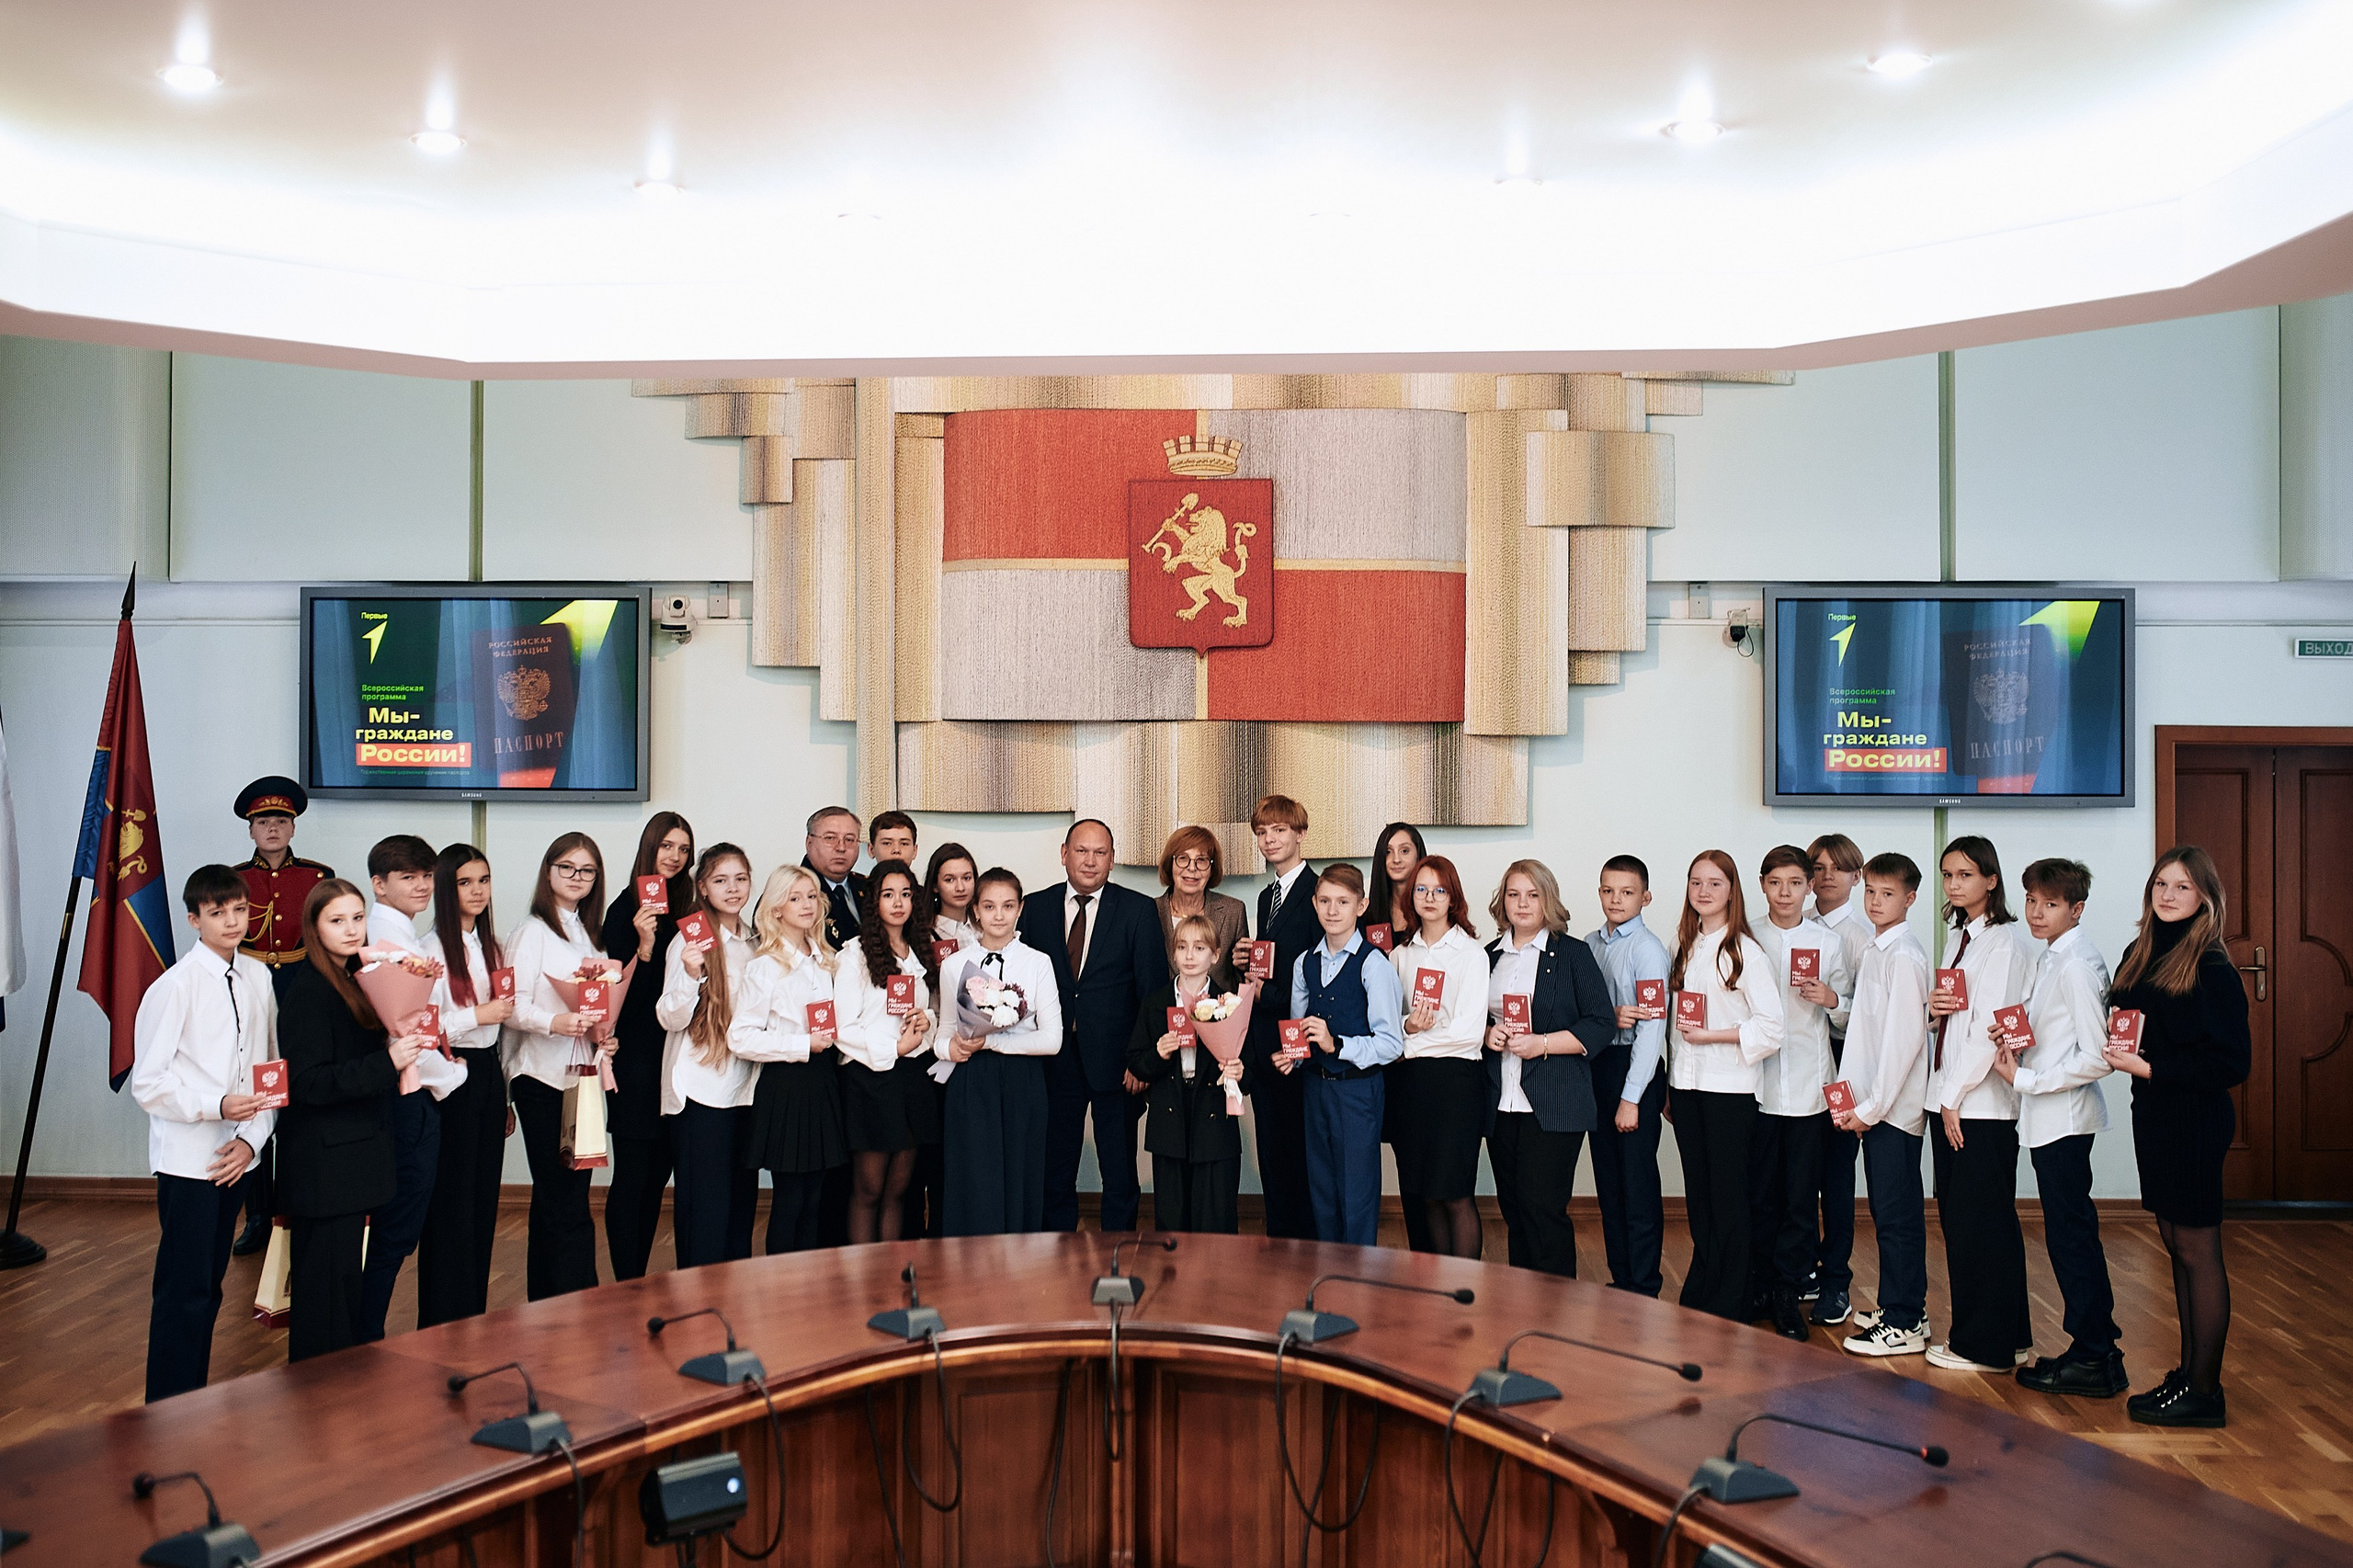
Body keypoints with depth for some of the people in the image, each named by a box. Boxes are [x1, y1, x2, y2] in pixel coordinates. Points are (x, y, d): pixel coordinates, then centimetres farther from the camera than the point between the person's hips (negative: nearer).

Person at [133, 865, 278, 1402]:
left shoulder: (258, 978, 5)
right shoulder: (175, 987, -11)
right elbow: (148, 1084, -11)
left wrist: (252, 1137, -2)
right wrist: (216, 1106, -23)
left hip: (234, 1156, 6)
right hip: (186, 1159, -6)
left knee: (209, 1285, 15)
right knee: (183, 1292, -4)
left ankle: (194, 1401, 27)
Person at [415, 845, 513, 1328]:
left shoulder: (491, 946, 12)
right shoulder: (433, 948, -9)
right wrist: (480, 1015, -18)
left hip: (489, 1075, 7)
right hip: (452, 1080, -7)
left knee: (484, 1200, 10)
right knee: (452, 1202, -2)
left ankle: (476, 1315, 19)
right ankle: (444, 1321, 8)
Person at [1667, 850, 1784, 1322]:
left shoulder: (1745, 951, -8)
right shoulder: (1686, 947, 11)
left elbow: (1771, 1026, -13)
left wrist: (1712, 1036, -16)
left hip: (1729, 1087, -6)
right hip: (1686, 1082, 6)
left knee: (1729, 1197, 1)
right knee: (1697, 1194, 12)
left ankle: (1729, 1308, 10)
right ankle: (1697, 1298, 21)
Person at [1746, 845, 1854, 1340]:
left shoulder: (1829, 941, 6)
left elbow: (1849, 1016, 9)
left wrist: (1831, 999, -10)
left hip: (1808, 1084, 0)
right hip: (1755, 1082, 0)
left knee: (1802, 1196, 1)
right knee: (1759, 1193, 5)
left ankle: (1788, 1293, 11)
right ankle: (1759, 1286, 18)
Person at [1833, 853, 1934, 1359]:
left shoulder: (1905, 955, -13)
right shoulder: (1872, 952, 13)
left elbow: (1905, 1036, -17)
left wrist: (1872, 1106, -15)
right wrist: (1851, 1098, 9)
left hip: (1895, 1106, -9)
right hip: (1871, 1104, 9)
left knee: (1897, 1213, -2)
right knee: (1887, 1209, 15)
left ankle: (1904, 1325, 5)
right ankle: (1900, 1307, 26)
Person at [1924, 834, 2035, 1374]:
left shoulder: (2004, 941, -11)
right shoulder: (1961, 938, 16)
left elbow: (1991, 1026, -17)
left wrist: (1955, 1097, -16)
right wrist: (1934, 1010, -1)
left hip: (1983, 1103, -9)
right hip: (1950, 1100, 9)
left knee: (1981, 1221, -3)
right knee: (1957, 1218, 12)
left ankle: (1985, 1346, 6)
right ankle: (2006, 1335, 23)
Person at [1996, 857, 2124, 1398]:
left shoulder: (2077, 965, -16)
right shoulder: (2051, 959, 13)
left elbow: (2095, 1059, -21)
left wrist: (2024, 1077, -14)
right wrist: (2015, 1040, 3)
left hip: (2064, 1117, -10)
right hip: (2050, 1117, 10)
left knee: (2070, 1235, -3)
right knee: (2073, 1235, 15)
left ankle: (2092, 1360, 6)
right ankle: (2098, 1348, 24)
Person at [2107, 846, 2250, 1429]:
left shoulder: (2210, 967, -14)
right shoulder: (2139, 955, 9)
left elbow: (2231, 1061, -17)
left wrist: (2149, 1068, -18)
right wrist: (2117, 1053, -2)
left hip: (2194, 1120, -8)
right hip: (2153, 1114, 8)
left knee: (2197, 1251, 0)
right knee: (2176, 1246, 14)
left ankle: (2205, 1391, 8)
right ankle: (2188, 1374, 23)